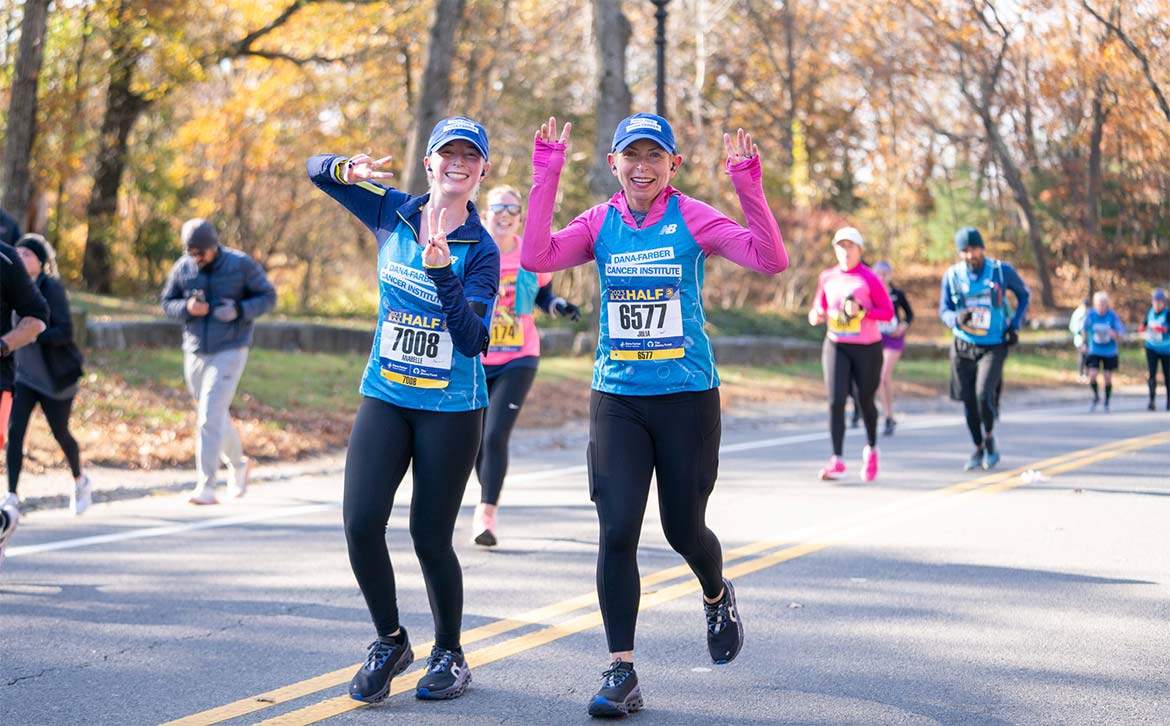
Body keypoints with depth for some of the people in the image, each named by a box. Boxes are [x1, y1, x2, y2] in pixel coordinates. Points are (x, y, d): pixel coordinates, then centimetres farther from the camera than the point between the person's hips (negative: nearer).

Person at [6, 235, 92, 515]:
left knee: (60, 433, 11)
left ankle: (80, 481, 37)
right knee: (14, 432, -11)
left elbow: (64, 332, -21)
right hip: (24, 374, 5)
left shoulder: (51, 288, -15)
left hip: (55, 376, -5)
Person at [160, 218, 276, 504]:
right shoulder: (182, 268, 1)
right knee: (216, 416, 17)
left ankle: (205, 487, -14)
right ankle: (238, 464, 41)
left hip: (229, 352, -5)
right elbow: (167, 303, 8)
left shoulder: (241, 265, -8)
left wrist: (240, 310, -20)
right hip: (195, 353, 5)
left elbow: (268, 297, -2)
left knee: (210, 417, -14)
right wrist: (187, 307, -15)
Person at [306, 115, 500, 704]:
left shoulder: (481, 250, -10)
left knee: (430, 537, 0)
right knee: (360, 522, -8)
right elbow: (316, 170, 8)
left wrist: (443, 271, -32)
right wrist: (349, 170, -15)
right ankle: (390, 642, 14)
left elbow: (472, 341, -20)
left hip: (451, 410, -3)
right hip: (384, 397, 3)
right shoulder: (394, 213, 1)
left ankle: (449, 655, 23)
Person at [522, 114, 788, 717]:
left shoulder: (692, 218, -4)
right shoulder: (600, 223, 2)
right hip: (616, 397, 2)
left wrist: (748, 186, -24)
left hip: (687, 396, -1)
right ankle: (621, 673, 2)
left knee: (683, 528, 9)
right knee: (616, 532, -7)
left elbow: (771, 260, -15)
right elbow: (536, 258, -13)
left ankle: (717, 597, 45)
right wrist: (546, 174, -16)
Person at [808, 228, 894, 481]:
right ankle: (837, 460, -13)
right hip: (836, 346, 2)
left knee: (865, 401, 10)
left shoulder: (869, 279, -5)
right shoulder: (827, 278, 6)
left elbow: (888, 311, -5)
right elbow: (819, 308, 15)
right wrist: (816, 316, -9)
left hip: (867, 348, -2)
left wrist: (862, 310, -21)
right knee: (835, 401, -13)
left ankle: (871, 449, 37)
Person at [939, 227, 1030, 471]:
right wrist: (957, 319, -21)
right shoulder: (952, 275, -2)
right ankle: (979, 449, 25)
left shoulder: (1002, 270, -5)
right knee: (968, 400, 6)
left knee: (984, 394, -20)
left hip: (993, 347, -2)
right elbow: (944, 311, 2)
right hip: (963, 347, 3)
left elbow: (1024, 295, 11)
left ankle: (989, 438, 8)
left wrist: (1015, 325, 0)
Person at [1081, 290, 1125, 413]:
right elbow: (1084, 329, 7)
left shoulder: (1113, 315, -13)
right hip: (1094, 351, 0)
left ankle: (1107, 403, 24)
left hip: (1110, 352, 0)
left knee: (1108, 378, 2)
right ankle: (1096, 397, 14)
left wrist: (1115, 335, -32)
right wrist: (1085, 344, 15)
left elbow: (1120, 334, -10)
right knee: (1092, 376, -14)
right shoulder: (1090, 314, -11)